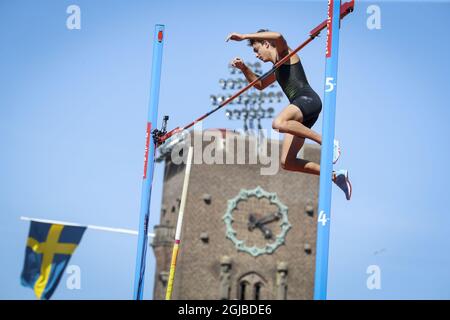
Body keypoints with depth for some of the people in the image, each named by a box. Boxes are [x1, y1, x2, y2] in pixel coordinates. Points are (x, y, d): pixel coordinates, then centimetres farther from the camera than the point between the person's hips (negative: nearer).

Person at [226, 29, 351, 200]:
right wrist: (244, 68, 28)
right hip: (299, 108, 10)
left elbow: (278, 36, -18)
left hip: (309, 99, -10)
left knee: (279, 123, -41)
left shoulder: (284, 53, 6)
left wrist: (244, 36, -16)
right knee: (287, 163, -1)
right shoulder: (277, 69, 31)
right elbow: (260, 85, 45)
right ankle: (335, 175, 7)